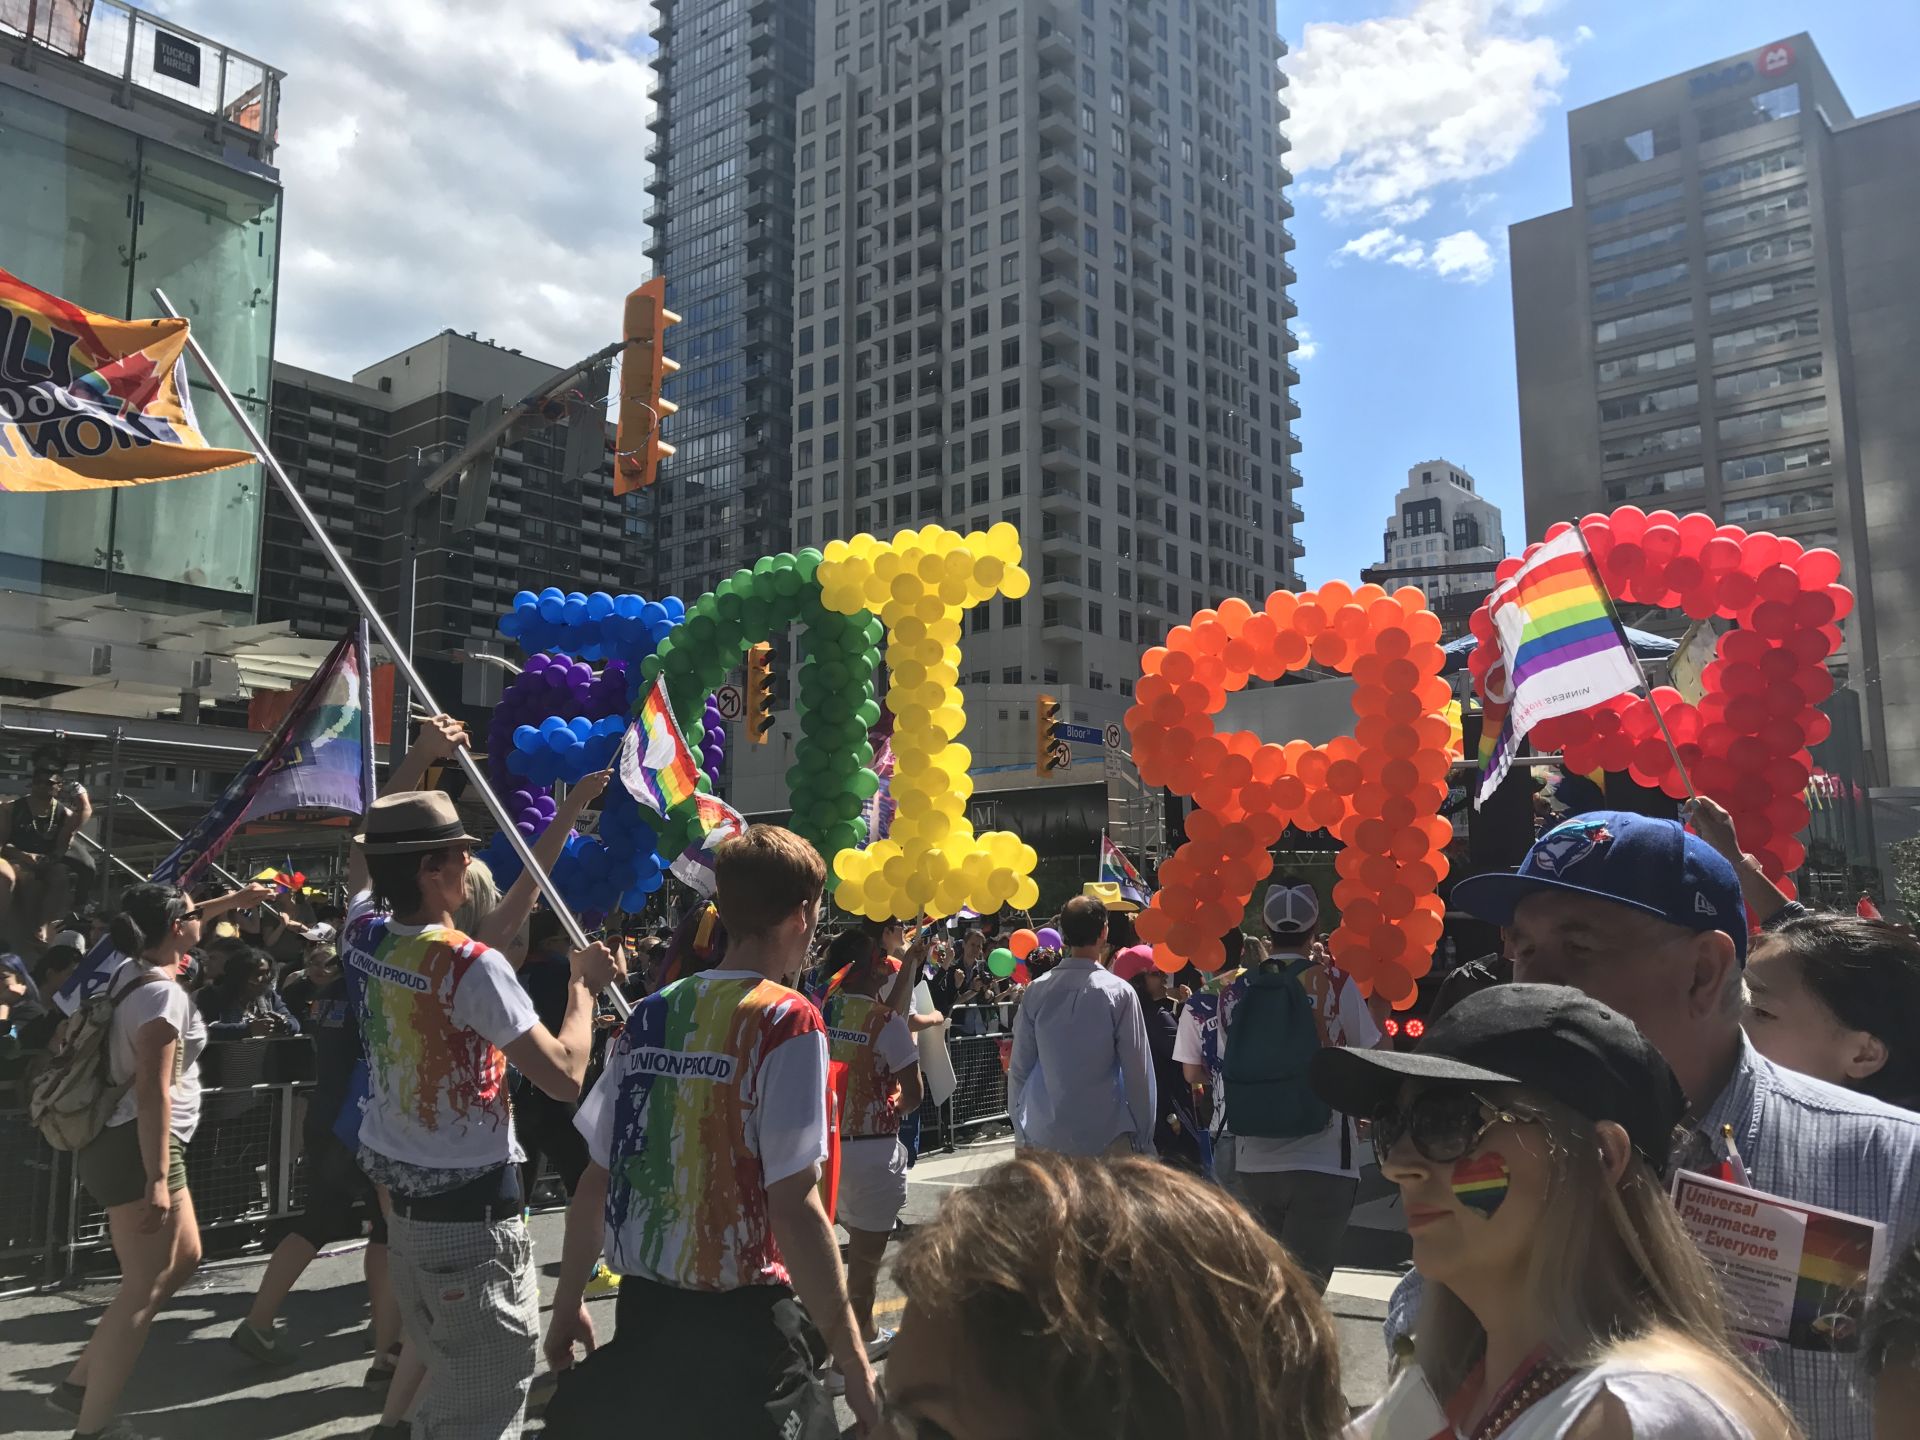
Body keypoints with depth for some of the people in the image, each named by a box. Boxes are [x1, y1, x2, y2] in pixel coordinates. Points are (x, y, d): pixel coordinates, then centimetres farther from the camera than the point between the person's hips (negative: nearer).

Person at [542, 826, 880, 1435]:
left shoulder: (651, 1013, 2)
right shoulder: (787, 1021, -15)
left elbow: (596, 1178, 6)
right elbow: (793, 1206, -19)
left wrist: (567, 1304, 19)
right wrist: (856, 1364, -14)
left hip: (642, 1305, 6)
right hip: (740, 1318, -6)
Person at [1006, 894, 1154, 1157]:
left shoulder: (1036, 991, -3)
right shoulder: (1119, 992, -10)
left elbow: (1019, 1067, 2)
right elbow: (1137, 1070, -8)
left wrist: (1020, 1133, 13)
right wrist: (1143, 1137, 1)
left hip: (1044, 1136, 3)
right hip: (1107, 1135, -3)